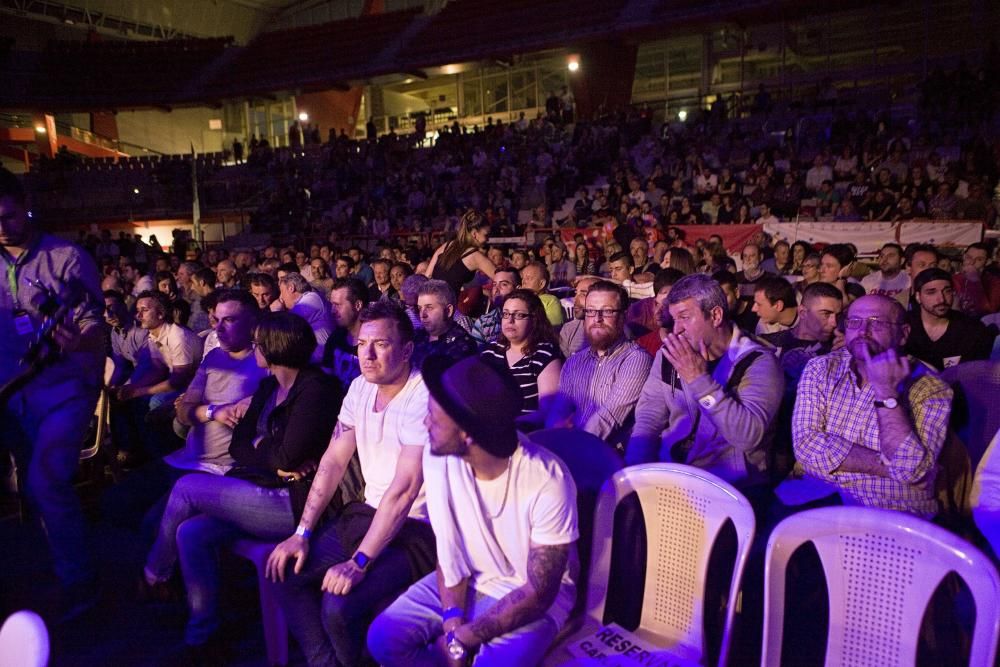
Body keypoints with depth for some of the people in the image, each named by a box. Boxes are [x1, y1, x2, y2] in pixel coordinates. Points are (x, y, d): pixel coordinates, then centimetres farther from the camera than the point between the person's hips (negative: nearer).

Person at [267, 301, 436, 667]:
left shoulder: (423, 397, -22)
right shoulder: (360, 387, 3)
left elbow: (404, 488, -25)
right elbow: (333, 462, 6)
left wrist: (360, 561, -25)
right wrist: (302, 533, -1)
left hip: (416, 528, -8)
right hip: (365, 512, 8)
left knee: (339, 606, -24)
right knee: (286, 575, -3)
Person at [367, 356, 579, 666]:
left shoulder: (547, 481, -31)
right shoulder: (438, 459, -17)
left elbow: (539, 593, -22)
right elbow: (449, 552, -6)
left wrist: (462, 638, -21)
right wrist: (452, 621, -19)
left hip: (533, 595, -4)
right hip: (468, 579, 4)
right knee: (384, 637, -12)